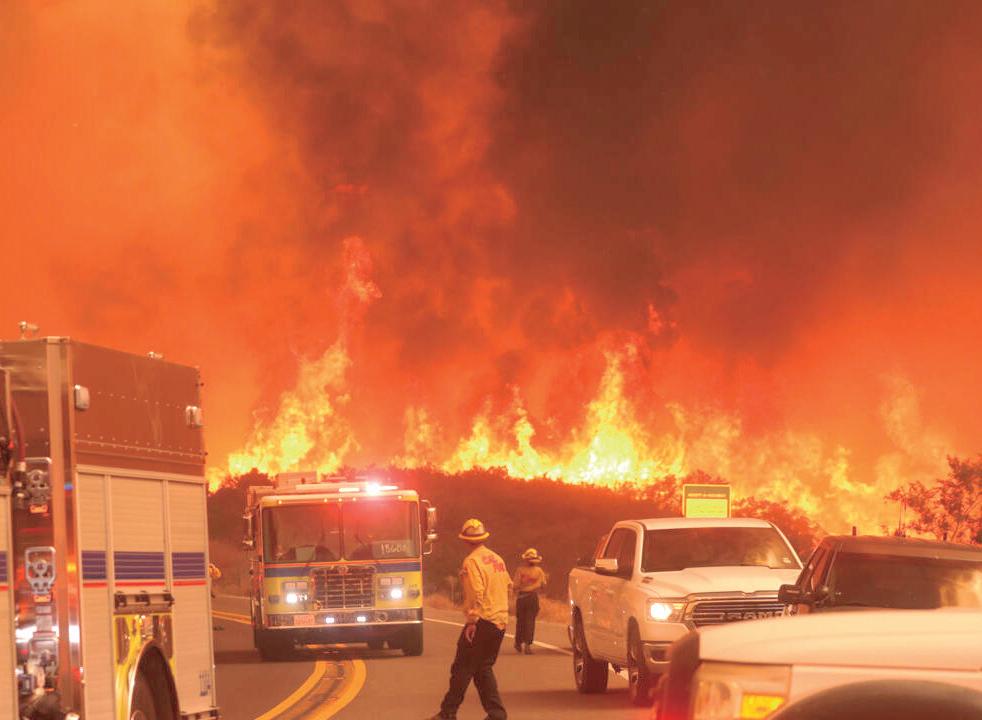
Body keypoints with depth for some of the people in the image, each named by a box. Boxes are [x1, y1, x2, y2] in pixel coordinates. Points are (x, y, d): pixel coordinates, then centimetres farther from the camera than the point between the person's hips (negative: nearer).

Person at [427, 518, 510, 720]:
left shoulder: (472, 561, -11)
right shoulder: (497, 558, 13)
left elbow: (476, 592, -20)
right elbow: (508, 585, 21)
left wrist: (472, 620, -19)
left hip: (482, 620, -8)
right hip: (501, 621, 8)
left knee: (462, 668, -4)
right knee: (483, 668, 13)